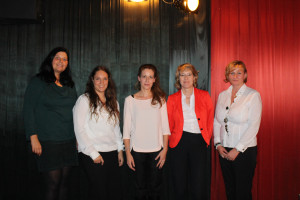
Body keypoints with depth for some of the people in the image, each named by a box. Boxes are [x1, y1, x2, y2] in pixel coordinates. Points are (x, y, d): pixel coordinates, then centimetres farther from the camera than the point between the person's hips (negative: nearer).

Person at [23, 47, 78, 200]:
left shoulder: (69, 85, 14)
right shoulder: (38, 82, -2)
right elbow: (28, 111, -6)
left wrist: (77, 137, 14)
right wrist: (33, 138, -12)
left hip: (69, 142, 5)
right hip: (47, 142, -5)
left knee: (64, 183, 9)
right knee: (53, 184, -4)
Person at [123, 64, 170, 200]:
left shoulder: (160, 99, 6)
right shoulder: (130, 100, 2)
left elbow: (165, 126, 5)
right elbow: (126, 129, 2)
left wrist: (165, 149, -2)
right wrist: (128, 153, -2)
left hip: (156, 150, 1)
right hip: (137, 150, 0)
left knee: (155, 188, 5)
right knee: (140, 188, 6)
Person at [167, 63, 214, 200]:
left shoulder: (204, 96, 8)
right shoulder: (172, 98, 7)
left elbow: (210, 120, 10)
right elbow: (169, 124, 10)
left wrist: (206, 138, 5)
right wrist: (172, 139, 4)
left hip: (200, 142, 0)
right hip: (179, 143, 0)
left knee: (199, 188, -1)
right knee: (180, 186, 6)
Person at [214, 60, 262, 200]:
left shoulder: (253, 95, -5)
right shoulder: (222, 95, 9)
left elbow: (254, 126, -11)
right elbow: (216, 121, 11)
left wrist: (237, 149, -14)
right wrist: (218, 144, -1)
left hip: (244, 150, -4)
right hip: (224, 150, 4)